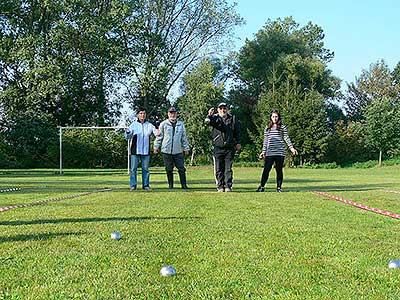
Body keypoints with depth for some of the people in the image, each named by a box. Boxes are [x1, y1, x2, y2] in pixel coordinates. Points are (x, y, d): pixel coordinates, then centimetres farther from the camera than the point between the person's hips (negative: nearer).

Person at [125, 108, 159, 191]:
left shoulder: (149, 125, 8)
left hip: (146, 151, 2)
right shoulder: (133, 125, 3)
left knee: (145, 168, 7)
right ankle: (133, 185, 6)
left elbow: (155, 131, -4)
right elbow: (128, 137, 0)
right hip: (135, 150, -2)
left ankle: (146, 185, 14)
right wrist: (128, 132, -22)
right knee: (133, 168, 0)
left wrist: (157, 132, -28)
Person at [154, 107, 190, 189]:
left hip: (178, 151, 1)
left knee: (181, 168, -2)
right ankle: (170, 185, 14)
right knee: (169, 169, 4)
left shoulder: (181, 124, 10)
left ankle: (184, 185, 5)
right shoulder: (163, 124, 5)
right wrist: (156, 147, 4)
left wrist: (186, 148, 12)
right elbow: (159, 136, 7)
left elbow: (184, 137, 15)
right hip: (166, 151, -1)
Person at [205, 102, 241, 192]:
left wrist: (238, 143, 11)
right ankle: (220, 186, 11)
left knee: (228, 169, 2)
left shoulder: (233, 119, 9)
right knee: (219, 169, 3)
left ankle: (228, 186, 8)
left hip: (230, 148, 1)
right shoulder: (215, 118, 3)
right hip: (218, 148, -1)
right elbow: (207, 121, -19)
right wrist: (209, 115, -40)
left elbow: (237, 131, 17)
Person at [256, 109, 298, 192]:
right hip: (269, 153, 1)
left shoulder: (282, 127, 6)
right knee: (266, 170, -2)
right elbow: (265, 140, 15)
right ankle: (262, 186, 5)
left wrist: (291, 148, -6)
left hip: (280, 152, -1)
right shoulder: (267, 127, 13)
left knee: (279, 170, 4)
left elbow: (286, 138, 4)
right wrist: (263, 151, 12)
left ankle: (279, 187, 13)